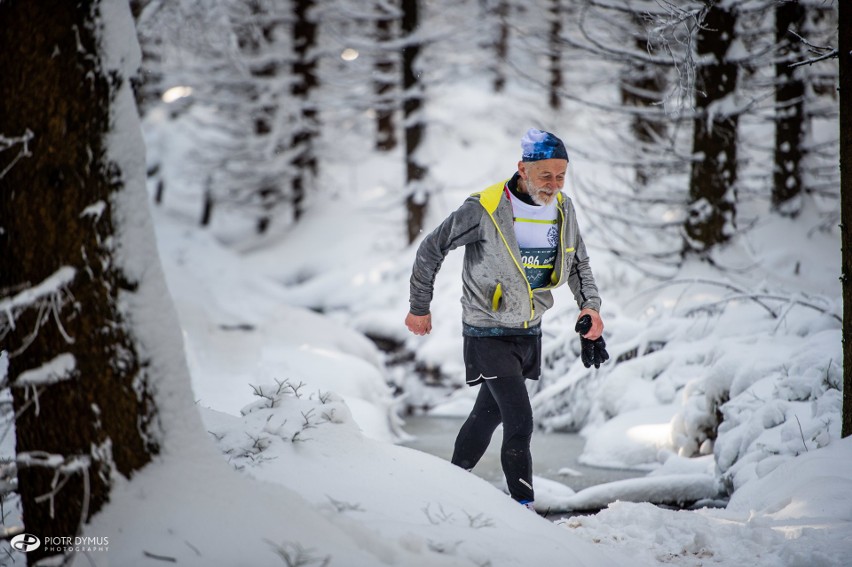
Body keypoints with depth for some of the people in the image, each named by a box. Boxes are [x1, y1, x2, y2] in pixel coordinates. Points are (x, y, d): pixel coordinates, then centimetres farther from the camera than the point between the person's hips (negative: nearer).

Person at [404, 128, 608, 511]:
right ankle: (523, 508, -8)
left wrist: (591, 305, -5)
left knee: (489, 413, 20)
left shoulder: (563, 210, -3)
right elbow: (431, 249, -9)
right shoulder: (486, 210, -21)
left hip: (530, 332, 6)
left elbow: (578, 263, 13)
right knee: (520, 423, -15)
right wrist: (419, 307, 0)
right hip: (489, 333, -6)